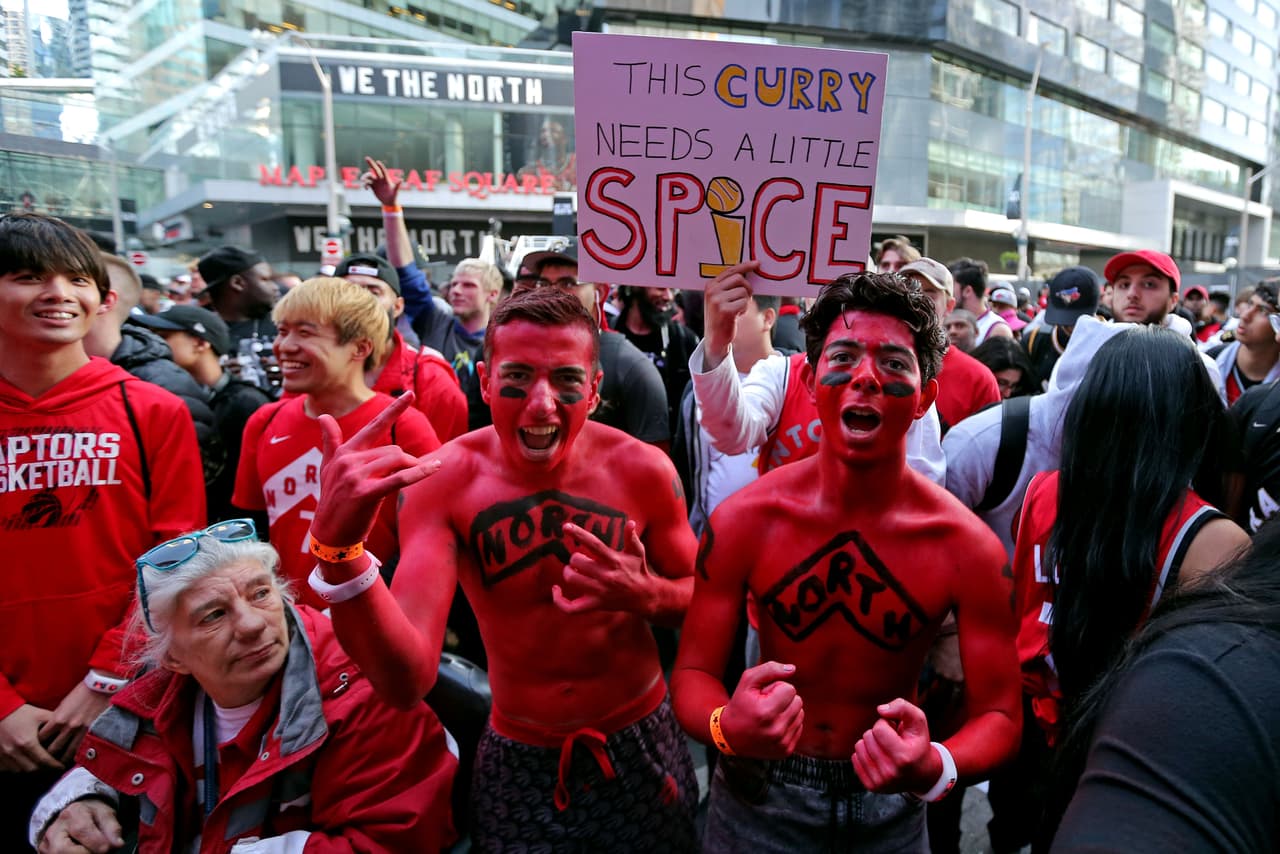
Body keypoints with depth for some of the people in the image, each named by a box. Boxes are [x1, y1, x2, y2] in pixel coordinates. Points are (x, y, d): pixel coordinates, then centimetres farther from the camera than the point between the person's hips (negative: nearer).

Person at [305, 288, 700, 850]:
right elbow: (406, 679, -26)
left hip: (643, 748, 2)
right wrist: (337, 548, -41)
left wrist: (646, 595, -24)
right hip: (518, 763, -1)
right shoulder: (441, 482, -18)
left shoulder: (642, 469, -16)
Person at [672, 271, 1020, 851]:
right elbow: (692, 673, -11)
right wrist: (727, 727, -33)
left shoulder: (967, 546, -16)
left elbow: (998, 715, -11)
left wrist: (935, 769, -32)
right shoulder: (744, 519, -17)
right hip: (757, 798, 0)